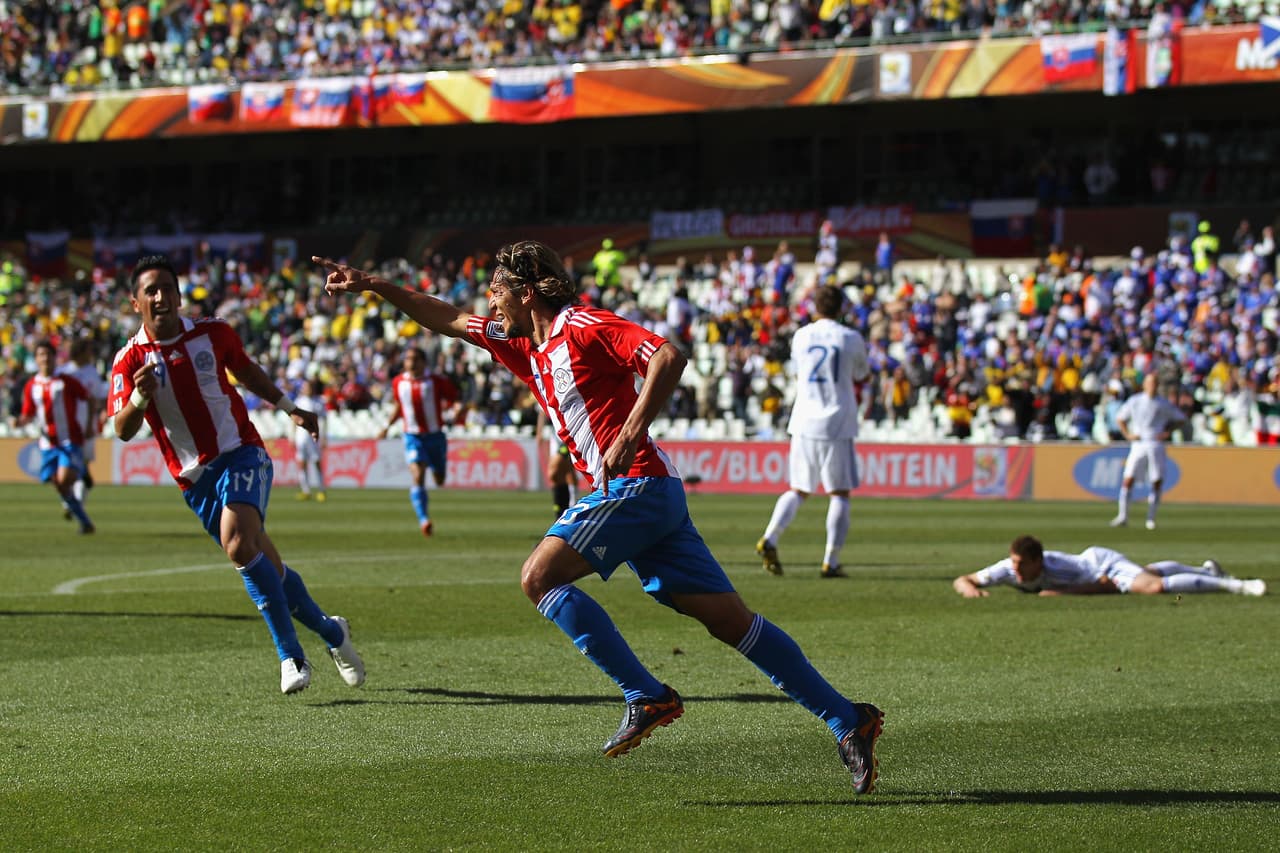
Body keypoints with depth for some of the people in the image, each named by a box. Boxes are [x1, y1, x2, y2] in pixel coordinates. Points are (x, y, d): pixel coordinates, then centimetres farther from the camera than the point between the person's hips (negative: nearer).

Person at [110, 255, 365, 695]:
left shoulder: (213, 333, -2)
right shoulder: (129, 360, -7)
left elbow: (247, 372, 19)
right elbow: (123, 430, -15)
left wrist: (290, 408, 26)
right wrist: (140, 397, -35)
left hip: (241, 453, -2)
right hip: (196, 477, 2)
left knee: (239, 544, -27)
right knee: (266, 569, 4)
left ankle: (290, 655, -20)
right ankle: (331, 631, 27)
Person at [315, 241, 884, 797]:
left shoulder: (585, 325, -6)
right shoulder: (526, 347, 20)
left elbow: (668, 357, -17)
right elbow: (448, 320, 29)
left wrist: (630, 436, -24)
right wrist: (373, 286, 25)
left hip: (635, 484, -8)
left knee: (540, 577, -13)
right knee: (729, 620, 2)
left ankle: (646, 697, -16)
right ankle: (847, 720, -1)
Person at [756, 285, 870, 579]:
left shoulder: (802, 336, 4)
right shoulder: (850, 339, -3)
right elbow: (862, 376, 12)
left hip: (804, 422, 3)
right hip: (837, 423, -3)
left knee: (799, 490, 13)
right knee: (839, 493, 4)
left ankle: (770, 538, -8)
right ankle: (831, 562, -1)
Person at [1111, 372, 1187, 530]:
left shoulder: (1163, 404, 4)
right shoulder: (1135, 401, 4)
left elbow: (1179, 418, 15)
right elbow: (1120, 418, 13)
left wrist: (1168, 432, 2)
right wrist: (1128, 435, 0)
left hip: (1156, 445, 1)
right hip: (1138, 444, -1)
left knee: (1157, 483, -2)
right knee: (1128, 480, -9)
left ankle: (1151, 519, 8)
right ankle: (1123, 516, -5)